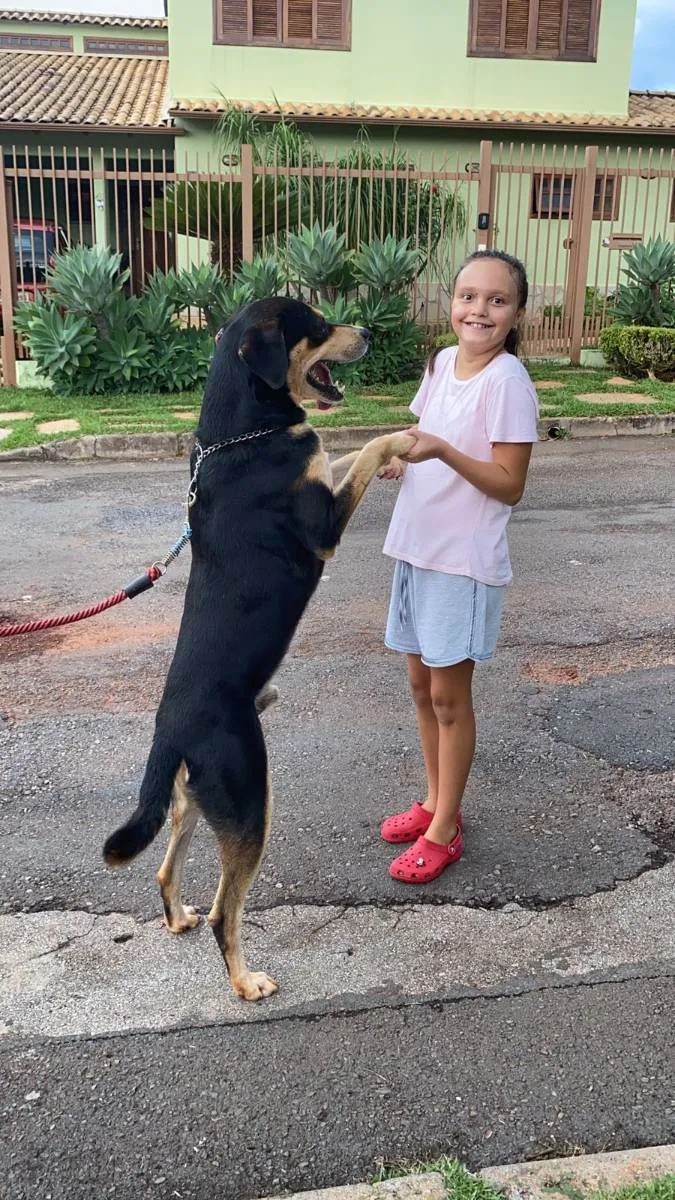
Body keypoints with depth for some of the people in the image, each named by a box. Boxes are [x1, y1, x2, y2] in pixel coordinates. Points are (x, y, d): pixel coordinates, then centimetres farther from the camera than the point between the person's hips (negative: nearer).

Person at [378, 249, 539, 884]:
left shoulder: (508, 381, -17)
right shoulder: (442, 362, 5)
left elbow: (509, 485, -18)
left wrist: (442, 451, -29)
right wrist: (399, 460, -4)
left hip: (465, 560, -7)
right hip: (418, 547, 7)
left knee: (449, 695, 3)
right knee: (421, 683, 16)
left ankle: (444, 832, 18)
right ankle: (435, 801, 35)